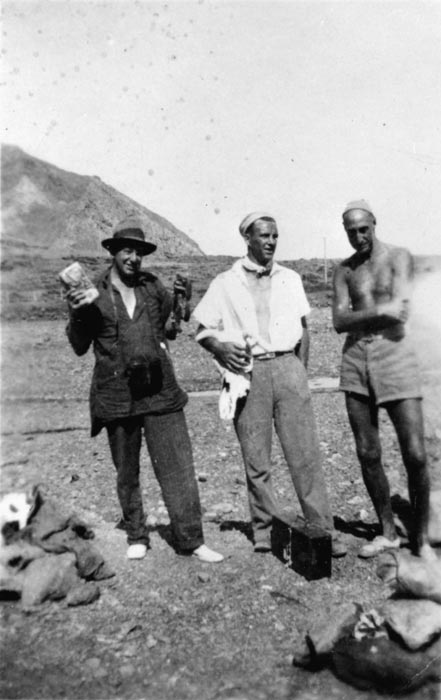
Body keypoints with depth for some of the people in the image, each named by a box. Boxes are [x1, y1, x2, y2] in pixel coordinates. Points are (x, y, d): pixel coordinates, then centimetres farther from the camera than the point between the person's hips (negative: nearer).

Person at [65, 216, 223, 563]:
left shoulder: (153, 286, 9)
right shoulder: (93, 293, 0)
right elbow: (79, 346, 0)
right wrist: (75, 314, -15)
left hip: (160, 390, 2)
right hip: (116, 394, -1)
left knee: (178, 467, 0)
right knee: (127, 472, 12)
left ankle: (191, 540, 11)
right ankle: (136, 537, 30)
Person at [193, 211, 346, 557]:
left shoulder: (291, 279, 14)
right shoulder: (225, 284, 6)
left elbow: (303, 329, 16)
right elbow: (204, 331, 8)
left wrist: (300, 372, 7)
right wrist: (221, 348, -13)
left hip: (287, 366, 1)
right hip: (248, 371, -1)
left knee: (306, 453, -2)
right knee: (256, 459, 4)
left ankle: (322, 529, 6)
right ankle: (265, 529, 18)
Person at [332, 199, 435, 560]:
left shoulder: (399, 257, 2)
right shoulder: (344, 270, 13)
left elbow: (399, 312, -12)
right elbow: (339, 322, 0)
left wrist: (358, 316, -3)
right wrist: (377, 312, -10)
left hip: (395, 354, -3)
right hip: (355, 359, 4)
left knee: (415, 455, -5)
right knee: (368, 454, 6)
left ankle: (421, 536, 15)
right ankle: (388, 532, 23)